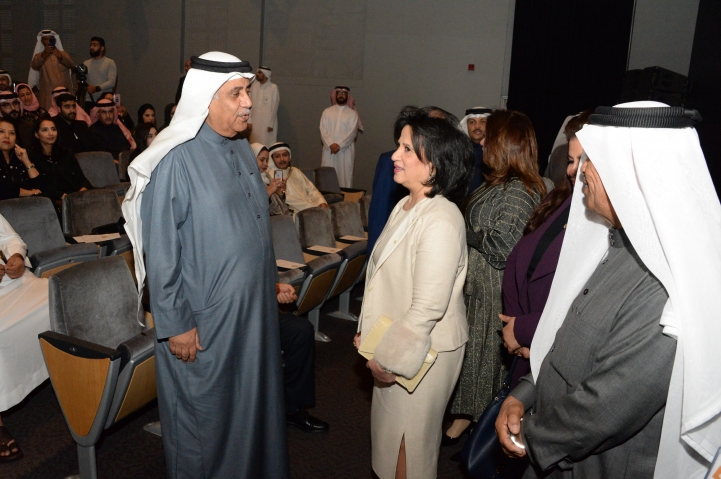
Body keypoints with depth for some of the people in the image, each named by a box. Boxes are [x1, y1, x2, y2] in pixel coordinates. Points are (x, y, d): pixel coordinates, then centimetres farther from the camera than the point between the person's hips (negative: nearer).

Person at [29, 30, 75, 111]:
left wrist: (61, 57, -27)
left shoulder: (64, 54, 15)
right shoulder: (39, 56, 12)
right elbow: (34, 66, -11)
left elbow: (72, 65, -7)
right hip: (48, 94, -1)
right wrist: (44, 54, -29)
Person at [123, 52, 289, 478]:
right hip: (202, 321, -7)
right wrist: (175, 325, -15)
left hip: (254, 311, 7)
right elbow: (160, 251, -17)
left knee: (253, 405, 20)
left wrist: (271, 281, 16)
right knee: (206, 416, 11)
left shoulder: (242, 150, 6)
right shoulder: (175, 160, -18)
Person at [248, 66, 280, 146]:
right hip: (255, 123, 4)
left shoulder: (273, 87, -8)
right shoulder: (254, 86, 5)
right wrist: (249, 121, 2)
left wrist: (270, 124, -9)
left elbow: (275, 107, -8)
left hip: (268, 124, -4)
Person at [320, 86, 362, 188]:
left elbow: (352, 132, -5)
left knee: (345, 176, -2)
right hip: (329, 150, 1)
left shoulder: (352, 113, 4)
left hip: (346, 151, -1)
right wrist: (331, 144, -13)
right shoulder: (327, 112, 9)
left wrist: (339, 145, -13)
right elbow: (323, 130, 2)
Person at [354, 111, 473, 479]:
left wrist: (390, 359, -17)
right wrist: (368, 331, 9)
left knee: (408, 440, 10)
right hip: (392, 343, 8)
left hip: (422, 351, -8)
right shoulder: (406, 206, 4)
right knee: (389, 428, 22)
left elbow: (428, 307, -26)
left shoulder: (441, 221, -24)